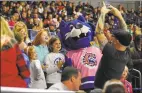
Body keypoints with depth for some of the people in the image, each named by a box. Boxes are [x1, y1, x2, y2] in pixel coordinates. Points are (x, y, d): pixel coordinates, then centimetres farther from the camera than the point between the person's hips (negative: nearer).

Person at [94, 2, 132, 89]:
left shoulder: (110, 51, -25)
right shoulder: (127, 54, -10)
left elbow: (99, 31, -21)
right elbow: (125, 34, 2)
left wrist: (103, 13, -11)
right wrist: (119, 15, 4)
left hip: (101, 88, -6)